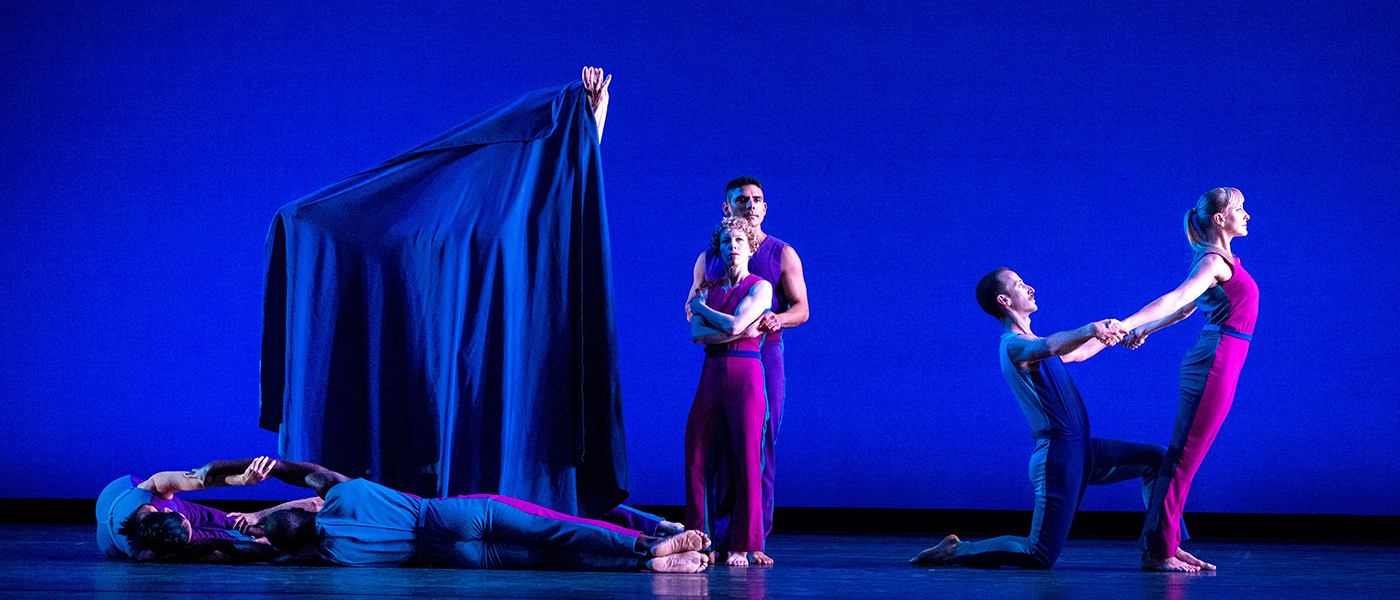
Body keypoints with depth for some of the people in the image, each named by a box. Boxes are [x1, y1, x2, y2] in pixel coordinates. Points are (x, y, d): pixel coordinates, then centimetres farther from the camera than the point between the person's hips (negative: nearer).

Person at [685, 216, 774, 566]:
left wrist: (701, 307, 4)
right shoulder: (709, 290, 16)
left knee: (745, 460, -6)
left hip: (745, 374, -5)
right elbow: (696, 333, 0)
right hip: (711, 375, 5)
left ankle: (741, 546, 1)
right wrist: (740, 331, -10)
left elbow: (733, 324, -12)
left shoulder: (760, 287, 2)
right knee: (696, 457, 0)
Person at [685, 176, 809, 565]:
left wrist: (776, 319, -17)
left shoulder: (782, 255, 10)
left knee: (760, 448, -4)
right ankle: (721, 536, -2)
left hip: (764, 354, -1)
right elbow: (691, 308, 18)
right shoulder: (709, 259, 16)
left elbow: (801, 308, 5)